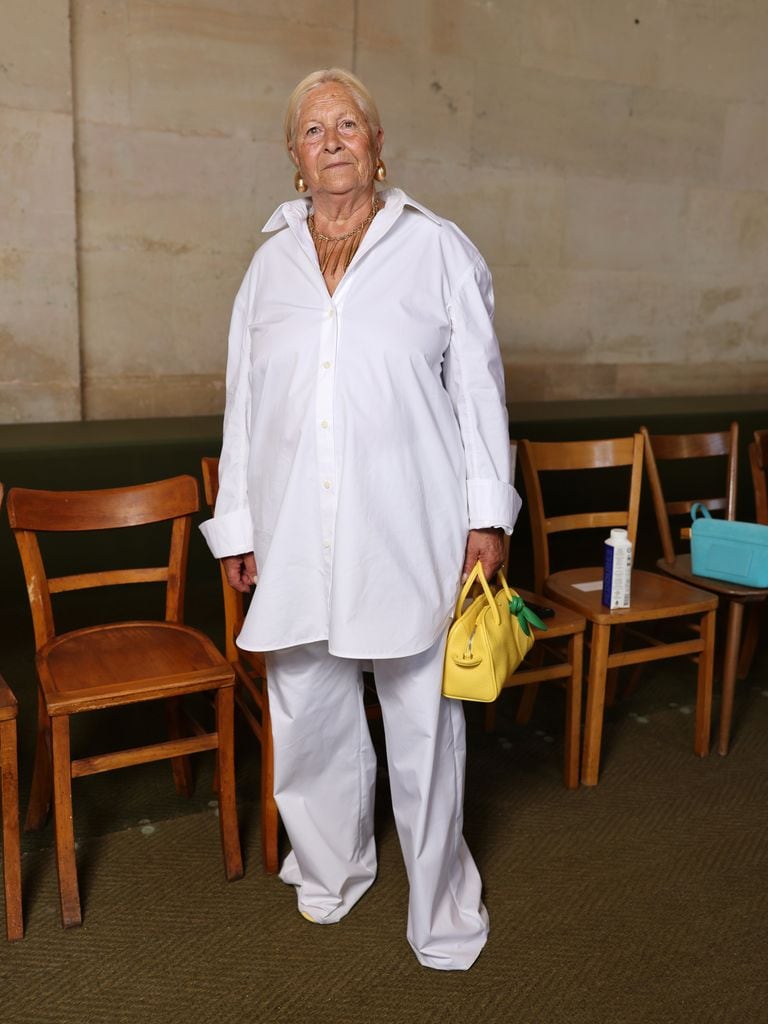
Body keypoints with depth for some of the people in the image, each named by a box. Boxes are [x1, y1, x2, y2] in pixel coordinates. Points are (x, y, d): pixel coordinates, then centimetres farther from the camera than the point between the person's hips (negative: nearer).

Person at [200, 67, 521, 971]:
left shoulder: (438, 249, 3)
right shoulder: (272, 261, 11)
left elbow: (478, 384, 2)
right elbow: (244, 401, 13)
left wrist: (487, 513, -3)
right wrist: (236, 525, 11)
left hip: (409, 530, -3)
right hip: (297, 531, 3)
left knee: (423, 723, 4)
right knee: (308, 716, 12)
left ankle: (442, 914, 25)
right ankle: (331, 871, 38)